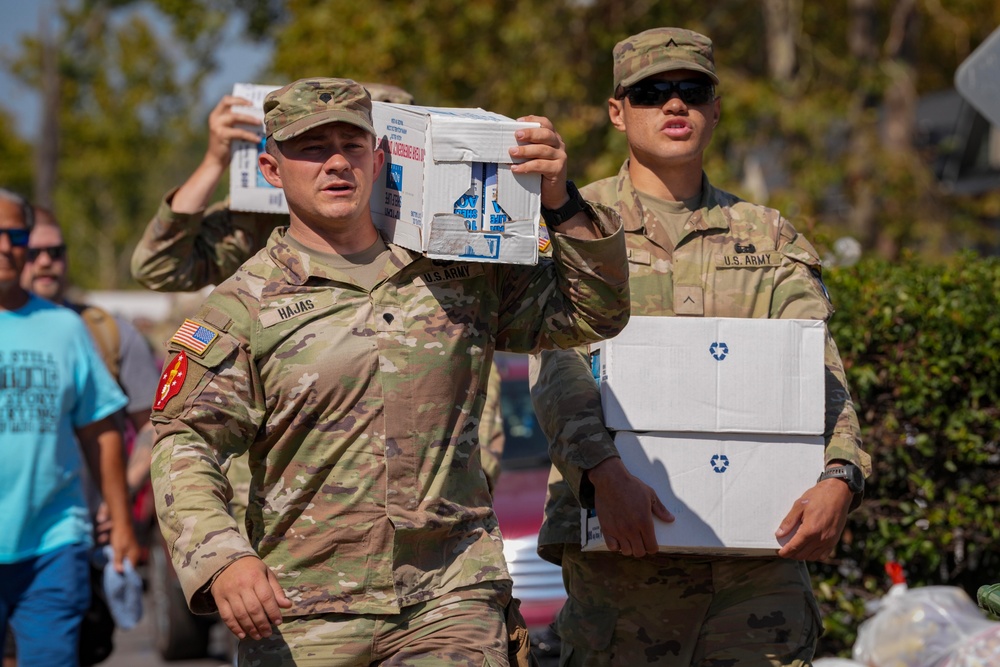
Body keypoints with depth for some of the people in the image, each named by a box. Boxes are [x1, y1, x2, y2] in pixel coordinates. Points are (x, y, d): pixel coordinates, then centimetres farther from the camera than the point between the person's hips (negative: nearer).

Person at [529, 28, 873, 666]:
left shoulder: (769, 238, 17)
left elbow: (819, 369, 6)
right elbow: (558, 371, -6)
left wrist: (839, 476, -14)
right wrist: (605, 472, -24)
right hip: (623, 542, -2)